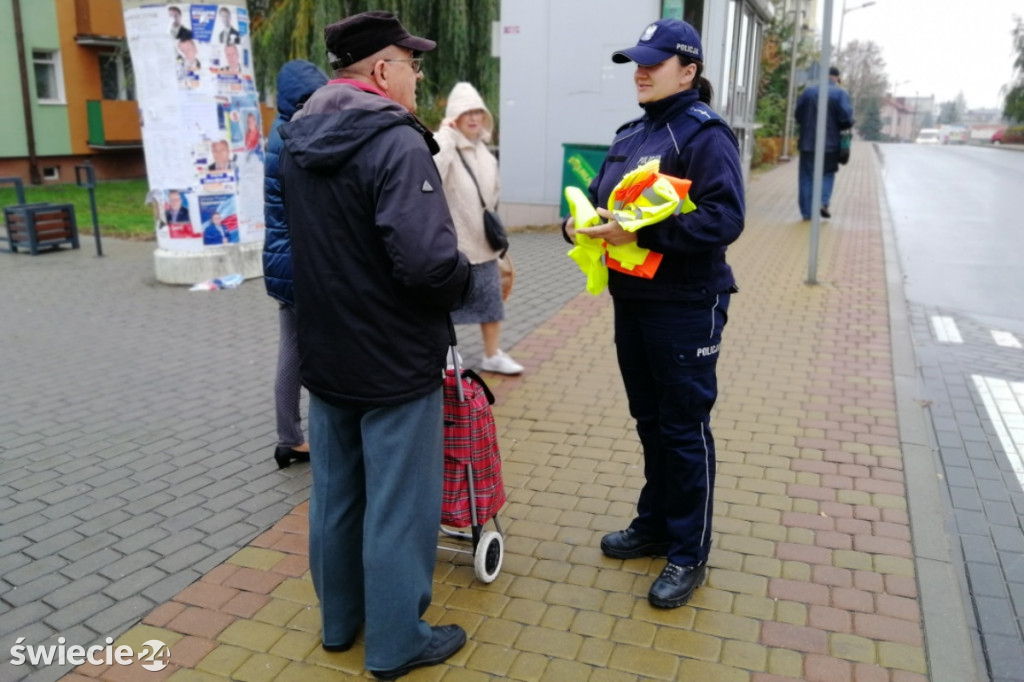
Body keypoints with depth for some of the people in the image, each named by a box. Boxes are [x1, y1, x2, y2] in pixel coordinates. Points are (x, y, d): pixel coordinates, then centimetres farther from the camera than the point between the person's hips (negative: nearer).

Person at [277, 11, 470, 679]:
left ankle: (340, 619, 38)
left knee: (335, 492, 19)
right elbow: (430, 263, -30)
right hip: (395, 362, -8)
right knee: (398, 505, 7)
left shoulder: (297, 140, 6)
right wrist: (464, 279, -10)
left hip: (325, 355, 8)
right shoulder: (395, 142, -21)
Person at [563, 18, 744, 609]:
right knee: (650, 420, 18)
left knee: (685, 428, 2)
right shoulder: (631, 135, 13)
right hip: (632, 299, 8)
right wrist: (579, 222, -4)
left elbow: (725, 218, -23)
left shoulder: (705, 134, -12)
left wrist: (641, 233, -29)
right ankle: (654, 525, 35)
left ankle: (690, 554, 18)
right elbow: (602, 197, 19)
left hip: (685, 309, -8)